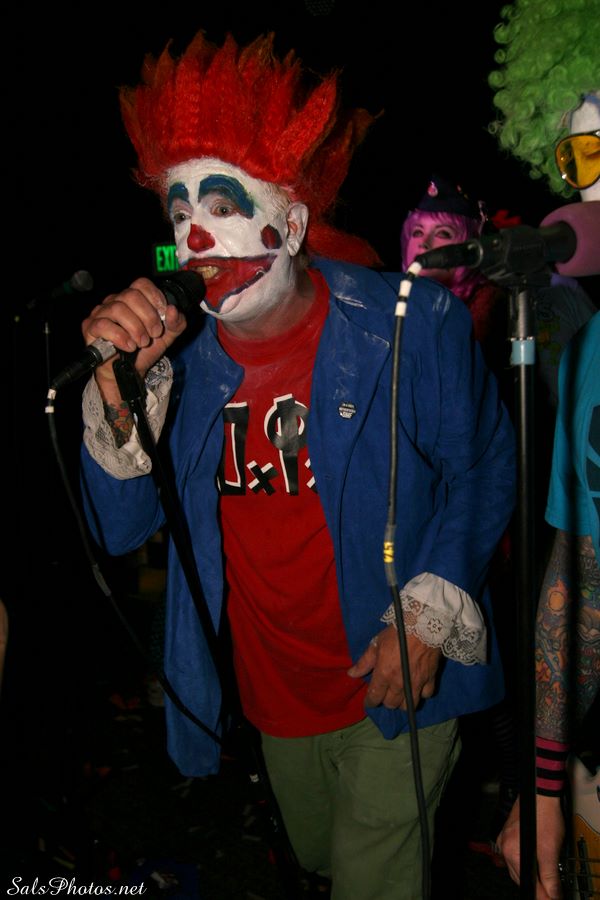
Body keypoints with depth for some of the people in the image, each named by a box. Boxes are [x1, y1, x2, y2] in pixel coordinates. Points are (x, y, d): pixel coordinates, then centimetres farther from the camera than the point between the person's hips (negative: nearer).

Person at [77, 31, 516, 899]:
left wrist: (431, 612, -14)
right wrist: (119, 390, -26)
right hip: (275, 700, 5)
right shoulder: (179, 356, -8)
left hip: (396, 685, -4)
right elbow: (120, 528, -11)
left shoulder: (411, 325, -16)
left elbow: (481, 466, -7)